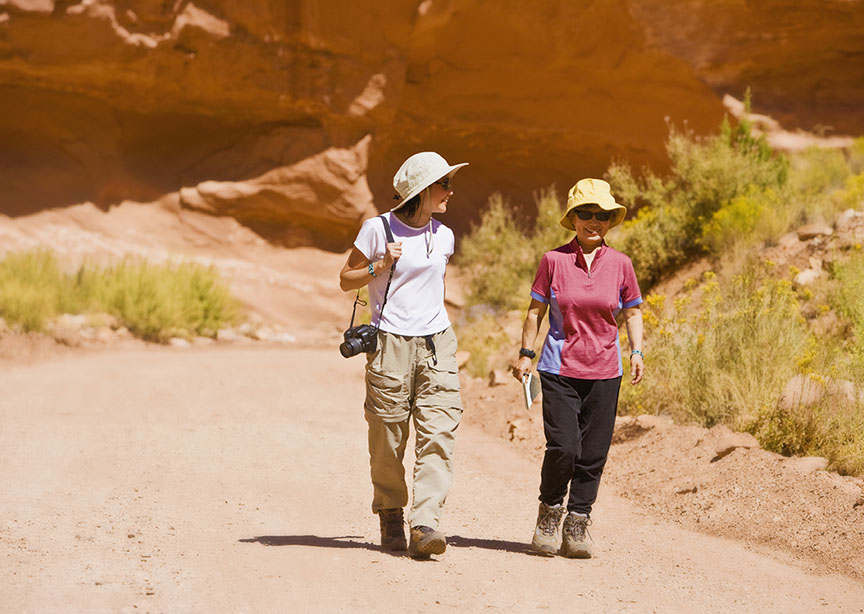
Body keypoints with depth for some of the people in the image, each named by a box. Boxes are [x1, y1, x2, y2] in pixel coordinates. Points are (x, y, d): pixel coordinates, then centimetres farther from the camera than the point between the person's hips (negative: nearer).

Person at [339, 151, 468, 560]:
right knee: (388, 440, 1)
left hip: (436, 345, 4)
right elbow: (346, 280, 3)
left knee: (439, 435, -10)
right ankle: (390, 518, 20)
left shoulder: (444, 237, 11)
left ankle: (425, 525, -14)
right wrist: (380, 267, -14)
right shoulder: (378, 229, -3)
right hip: (390, 344, -4)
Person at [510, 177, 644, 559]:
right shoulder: (553, 260, -1)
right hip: (560, 369, -2)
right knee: (563, 447, -12)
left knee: (593, 455, 2)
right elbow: (536, 310, 7)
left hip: (604, 373, 2)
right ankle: (549, 515, 12)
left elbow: (632, 312, 14)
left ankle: (576, 527, 16)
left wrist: (636, 351, 1)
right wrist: (525, 354, 4)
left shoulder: (620, 264, 4)